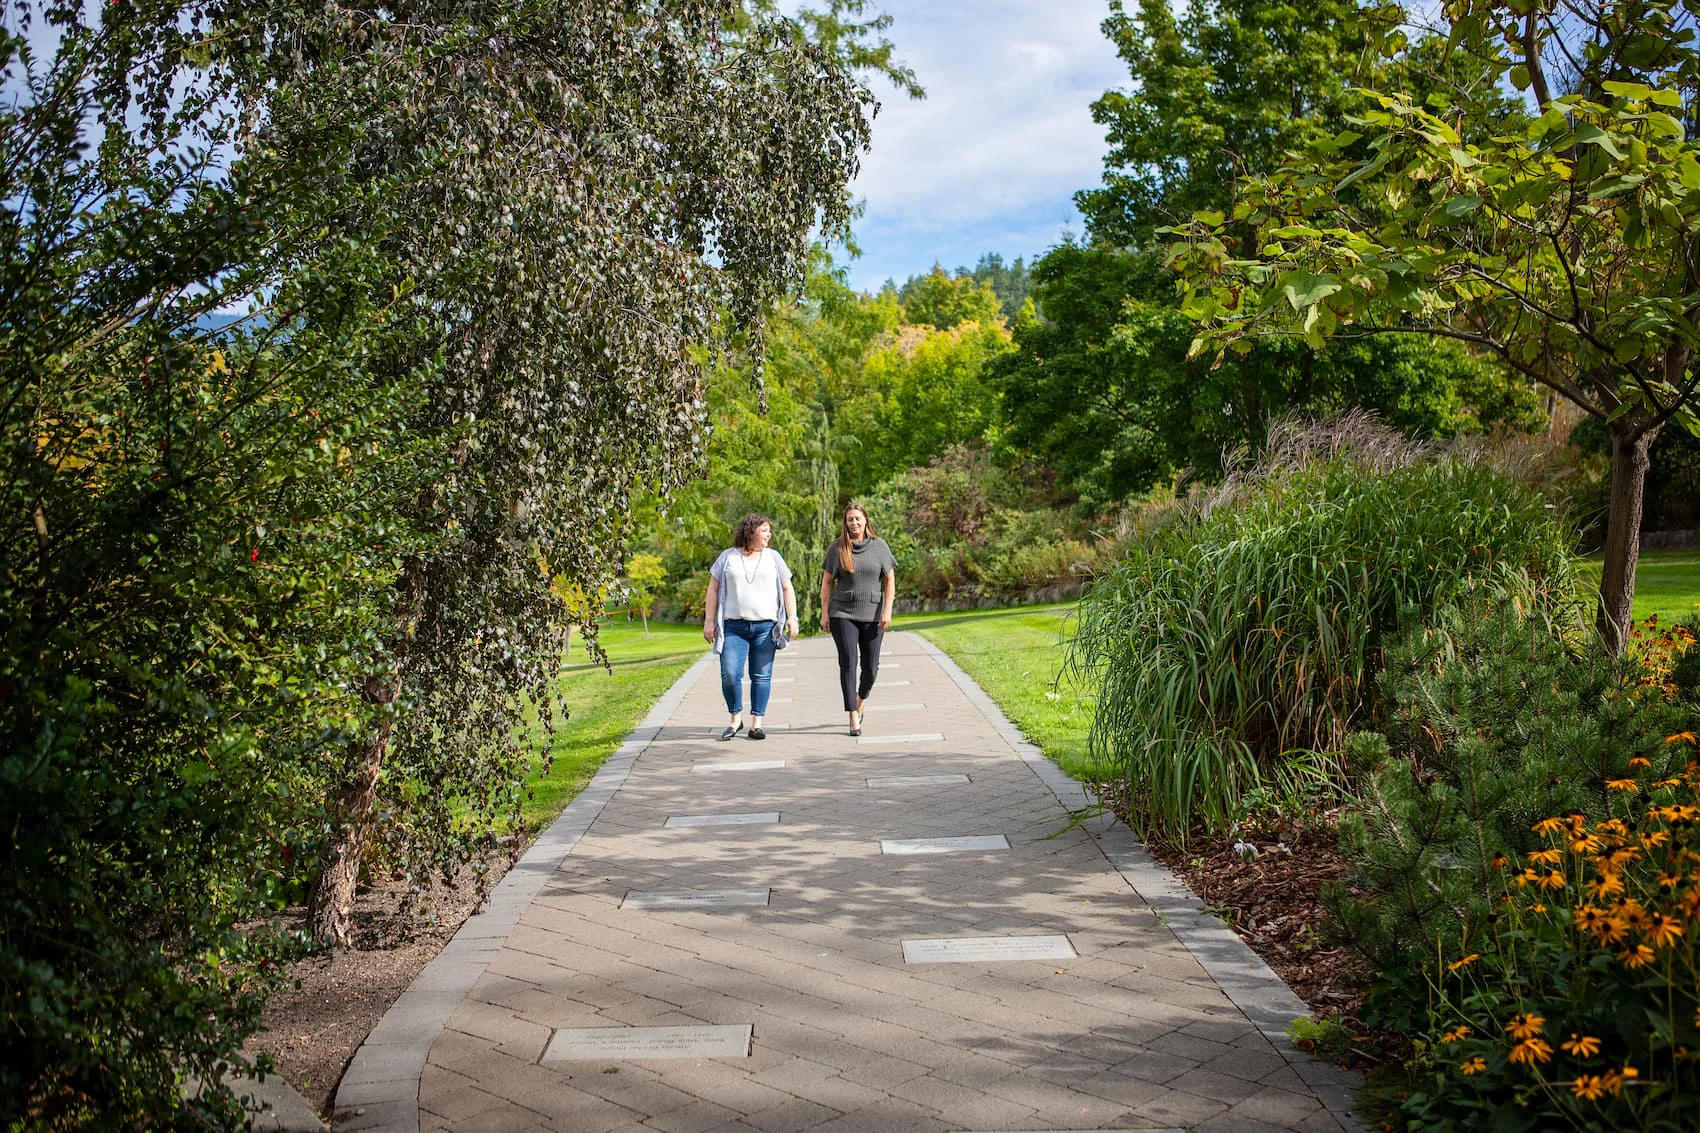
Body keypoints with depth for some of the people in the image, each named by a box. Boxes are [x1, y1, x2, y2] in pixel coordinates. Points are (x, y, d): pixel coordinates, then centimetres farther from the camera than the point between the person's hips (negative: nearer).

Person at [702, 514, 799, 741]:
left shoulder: (773, 557, 10)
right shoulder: (728, 557, 7)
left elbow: (787, 589, 10)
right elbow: (713, 589, 8)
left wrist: (792, 617, -2)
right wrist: (709, 621, 1)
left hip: (765, 626, 1)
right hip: (734, 626, -1)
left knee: (762, 676, 0)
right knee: (730, 674, -9)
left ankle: (756, 723, 7)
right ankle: (735, 720, 8)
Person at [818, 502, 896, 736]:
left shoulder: (879, 546, 4)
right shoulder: (837, 548, 3)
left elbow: (890, 580, 4)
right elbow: (826, 582, 6)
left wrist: (887, 610, -5)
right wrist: (824, 612, -1)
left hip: (872, 615, 1)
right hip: (843, 614, -1)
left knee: (870, 666, 4)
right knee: (848, 662, -10)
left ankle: (860, 700, 34)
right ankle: (854, 718, -9)